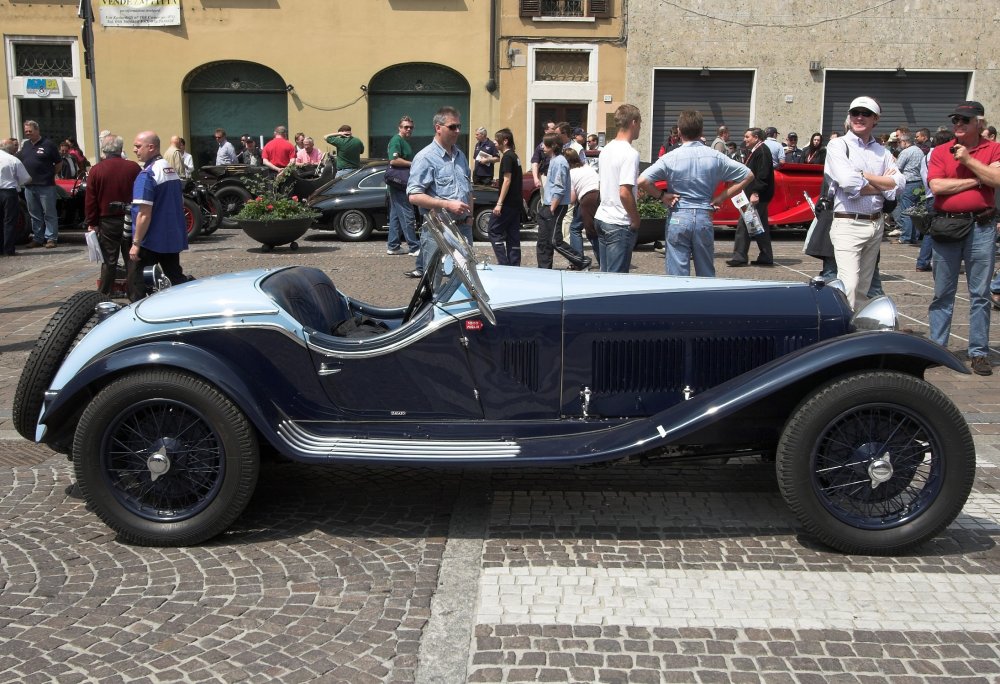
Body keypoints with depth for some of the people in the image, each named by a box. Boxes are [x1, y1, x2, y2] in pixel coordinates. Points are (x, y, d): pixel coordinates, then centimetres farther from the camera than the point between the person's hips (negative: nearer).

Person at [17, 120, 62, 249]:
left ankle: (51, 238, 3)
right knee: (34, 214, 11)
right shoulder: (25, 145, 14)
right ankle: (37, 238, 18)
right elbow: (17, 161, 20)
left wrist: (51, 175, -1)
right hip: (29, 186, 6)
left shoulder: (48, 144, -2)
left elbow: (59, 163, 1)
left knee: (49, 214, -1)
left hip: (45, 186, -6)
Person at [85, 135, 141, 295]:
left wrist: (91, 222, 4)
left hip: (107, 222, -1)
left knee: (109, 261, 5)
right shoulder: (133, 168, -3)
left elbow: (90, 200, -3)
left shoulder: (96, 170, -5)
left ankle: (104, 297, 8)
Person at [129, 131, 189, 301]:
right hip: (174, 238, 8)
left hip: (152, 241, -8)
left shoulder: (147, 175, -16)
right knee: (176, 276, 14)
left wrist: (136, 243, -17)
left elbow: (144, 214, -20)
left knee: (134, 275, 3)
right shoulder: (172, 171, 10)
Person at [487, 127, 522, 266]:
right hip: (516, 202, 9)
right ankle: (515, 266, 8)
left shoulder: (507, 157, -12)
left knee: (494, 230, -4)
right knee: (513, 235, 9)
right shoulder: (515, 156, 16)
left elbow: (507, 180, -18)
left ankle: (504, 263, -9)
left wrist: (499, 203, -20)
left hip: (507, 202, -9)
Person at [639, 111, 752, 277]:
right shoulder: (715, 157, 2)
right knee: (706, 274, 13)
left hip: (677, 218, -2)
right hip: (704, 218, 2)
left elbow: (642, 181, -15)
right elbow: (748, 176, 6)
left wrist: (661, 196, -2)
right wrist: (722, 197, 5)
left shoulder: (670, 158, -6)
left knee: (677, 275, 1)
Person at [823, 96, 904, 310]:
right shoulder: (838, 146, -1)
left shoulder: (882, 152, 13)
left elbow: (898, 184, -1)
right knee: (849, 285, -16)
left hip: (876, 224, 6)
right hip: (848, 223, -6)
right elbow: (849, 183, -15)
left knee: (863, 288, 11)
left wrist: (864, 176, -10)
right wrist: (882, 184, -2)